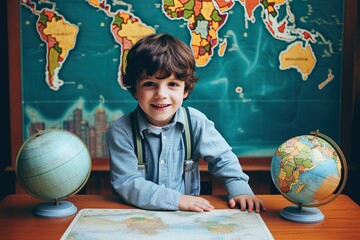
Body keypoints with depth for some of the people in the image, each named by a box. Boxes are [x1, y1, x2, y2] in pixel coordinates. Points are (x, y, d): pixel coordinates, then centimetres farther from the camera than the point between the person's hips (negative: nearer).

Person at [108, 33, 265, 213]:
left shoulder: (196, 122, -6)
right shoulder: (121, 131, -13)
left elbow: (222, 158, 6)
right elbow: (126, 183, -17)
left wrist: (240, 189, -10)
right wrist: (176, 199, -24)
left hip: (189, 217, 2)